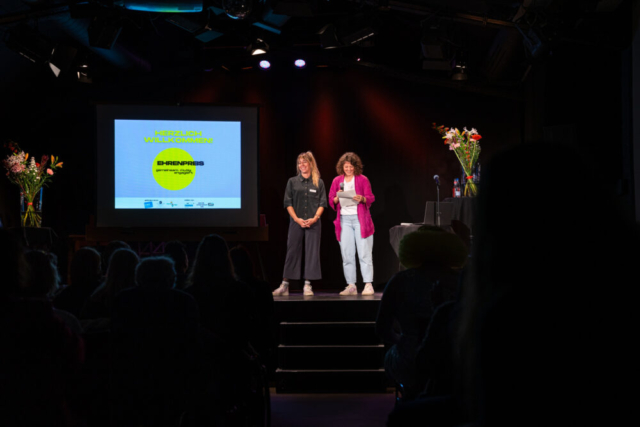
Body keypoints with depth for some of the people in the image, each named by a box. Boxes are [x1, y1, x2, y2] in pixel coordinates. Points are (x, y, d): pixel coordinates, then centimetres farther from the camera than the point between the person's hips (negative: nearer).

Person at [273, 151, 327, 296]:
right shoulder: (292, 181, 7)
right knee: (292, 251, 1)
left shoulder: (319, 183, 7)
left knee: (312, 252, -1)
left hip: (313, 223, 0)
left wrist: (315, 218, -11)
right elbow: (288, 203, 3)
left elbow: (322, 203, 3)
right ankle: (284, 285, 7)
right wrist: (297, 219, -8)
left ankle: (307, 285, 6)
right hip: (296, 222, 0)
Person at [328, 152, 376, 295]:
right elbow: (331, 201, 11)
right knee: (347, 255, 2)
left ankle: (368, 285, -3)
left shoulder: (362, 179, 4)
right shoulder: (337, 181, 11)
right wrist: (337, 198, -11)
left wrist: (362, 199, -19)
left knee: (364, 253, -5)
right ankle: (351, 286, 7)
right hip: (344, 219, 3)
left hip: (360, 218, -3)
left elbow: (371, 197, 2)